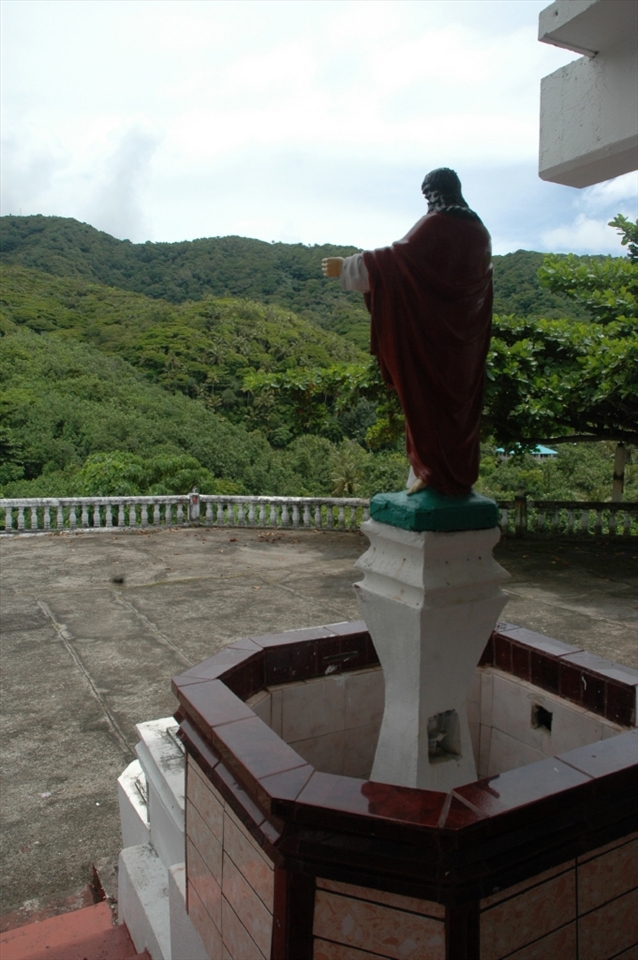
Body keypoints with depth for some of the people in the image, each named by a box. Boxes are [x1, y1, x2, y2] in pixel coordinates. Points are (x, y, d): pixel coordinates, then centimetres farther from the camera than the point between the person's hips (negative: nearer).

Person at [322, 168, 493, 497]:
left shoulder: (435, 225, -9)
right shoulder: (478, 230, 12)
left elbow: (396, 256, -14)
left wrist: (345, 267, -8)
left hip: (432, 331, -7)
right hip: (466, 337, 7)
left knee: (427, 399, -2)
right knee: (460, 399, 9)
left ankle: (430, 472, -2)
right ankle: (461, 475, 13)